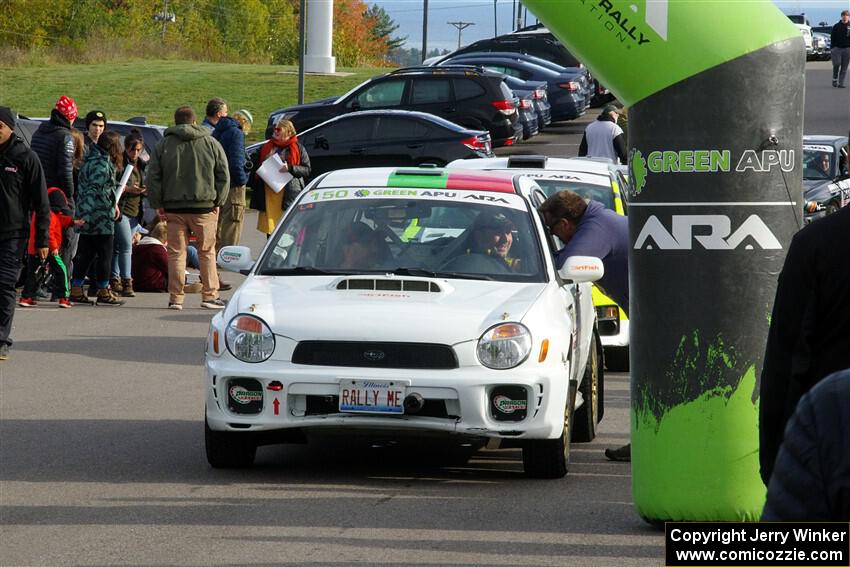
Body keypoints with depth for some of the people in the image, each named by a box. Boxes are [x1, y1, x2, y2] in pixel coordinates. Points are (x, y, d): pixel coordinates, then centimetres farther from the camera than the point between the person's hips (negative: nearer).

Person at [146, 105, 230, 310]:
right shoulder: (211, 143, 4)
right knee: (207, 252, 8)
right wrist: (218, 201, 9)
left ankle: (175, 298, 2)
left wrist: (158, 204, 7)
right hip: (204, 208, 0)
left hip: (174, 208, 0)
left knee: (176, 253, 4)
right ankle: (210, 295, 7)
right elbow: (223, 176, 4)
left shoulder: (164, 145, 4)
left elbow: (152, 178, 3)